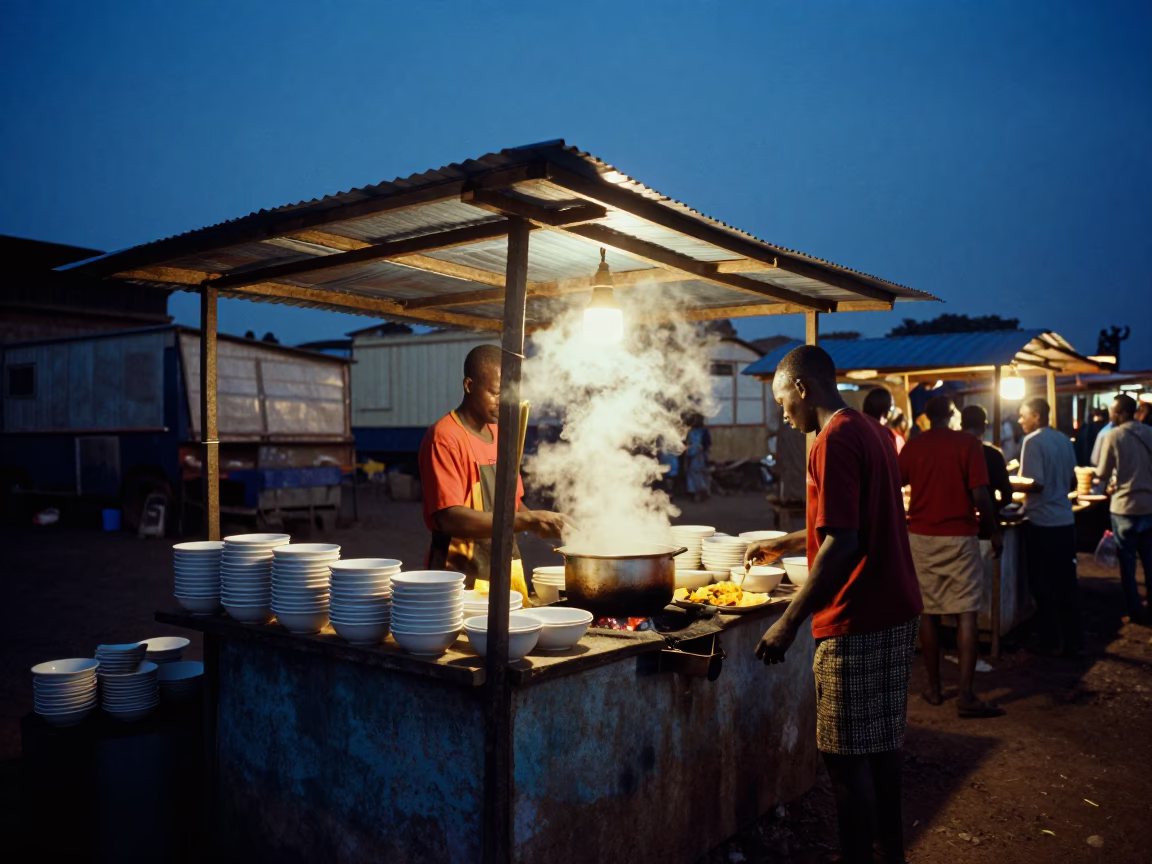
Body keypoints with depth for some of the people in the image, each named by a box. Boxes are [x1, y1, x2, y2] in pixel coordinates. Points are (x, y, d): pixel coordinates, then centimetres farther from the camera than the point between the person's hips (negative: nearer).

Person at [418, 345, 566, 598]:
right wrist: (527, 520, -26)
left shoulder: (501, 434, 11)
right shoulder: (444, 438, -13)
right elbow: (450, 518, -22)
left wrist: (540, 522, -1)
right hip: (464, 576, -7)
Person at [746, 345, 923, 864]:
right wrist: (784, 545, 30)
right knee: (882, 743, 19)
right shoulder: (872, 433, 13)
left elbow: (842, 545, -24)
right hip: (896, 612, 10)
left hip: (858, 624, -10)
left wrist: (788, 623, -20)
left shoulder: (835, 441, -16)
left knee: (847, 756, 1)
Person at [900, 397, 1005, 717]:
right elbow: (980, 494, -10)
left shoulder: (913, 446, 2)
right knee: (966, 615, -1)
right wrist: (995, 531, 2)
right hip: (959, 537, -3)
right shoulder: (967, 443, -5)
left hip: (921, 537, 3)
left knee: (928, 613, 9)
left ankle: (934, 688, 15)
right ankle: (966, 695, -4)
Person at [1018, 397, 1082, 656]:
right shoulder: (1064, 440, 8)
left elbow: (1036, 483, -19)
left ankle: (1050, 641, 12)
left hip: (1042, 522, -7)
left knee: (1043, 585, 5)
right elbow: (1072, 482, 16)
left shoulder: (1033, 441, -13)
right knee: (1067, 583, 11)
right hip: (1065, 520, 7)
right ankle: (1074, 642, 16)